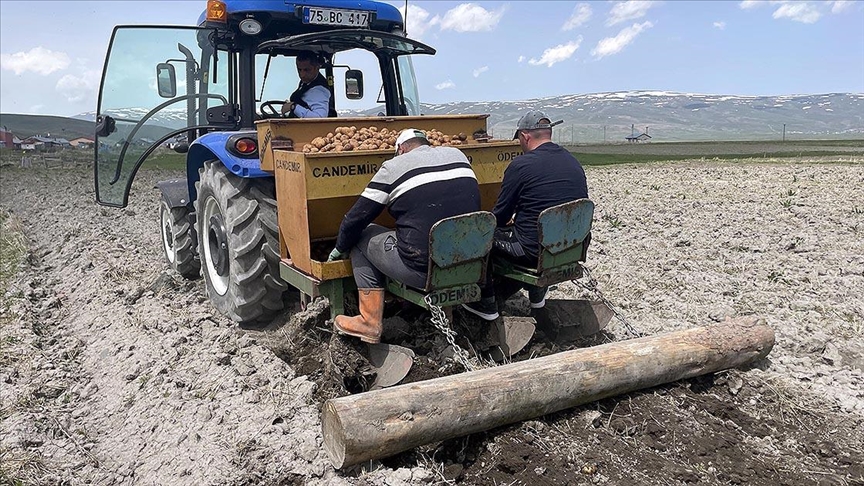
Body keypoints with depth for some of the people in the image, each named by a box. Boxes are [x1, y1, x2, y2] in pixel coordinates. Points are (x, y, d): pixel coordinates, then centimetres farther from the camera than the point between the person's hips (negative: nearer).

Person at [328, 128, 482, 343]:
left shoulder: (394, 167, -2)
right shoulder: (458, 154, 11)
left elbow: (355, 219, 3)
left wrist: (339, 249, 22)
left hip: (423, 271, -6)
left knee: (362, 236, 15)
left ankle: (370, 322, 15)